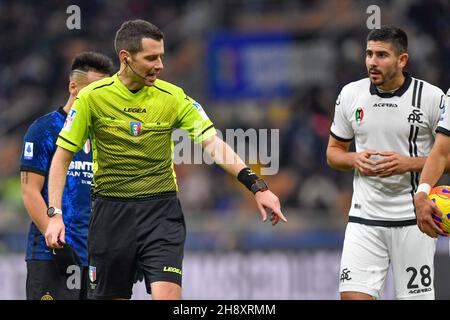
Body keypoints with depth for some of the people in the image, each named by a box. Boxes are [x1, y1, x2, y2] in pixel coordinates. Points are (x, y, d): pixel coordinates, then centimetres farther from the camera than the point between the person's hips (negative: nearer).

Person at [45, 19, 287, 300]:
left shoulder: (173, 97, -1)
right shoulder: (93, 97, -3)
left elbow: (213, 144, -4)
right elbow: (62, 156, 3)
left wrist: (256, 185, -16)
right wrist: (55, 215, -6)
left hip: (162, 212, 0)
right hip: (111, 211, 0)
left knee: (168, 296, -17)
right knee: (108, 296, 5)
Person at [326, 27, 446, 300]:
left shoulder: (431, 97, -6)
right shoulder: (350, 95, 5)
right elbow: (334, 152, 15)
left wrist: (409, 163, -16)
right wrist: (355, 160, -8)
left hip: (414, 218, -2)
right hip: (365, 216, 2)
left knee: (417, 295, -1)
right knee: (352, 295, -10)